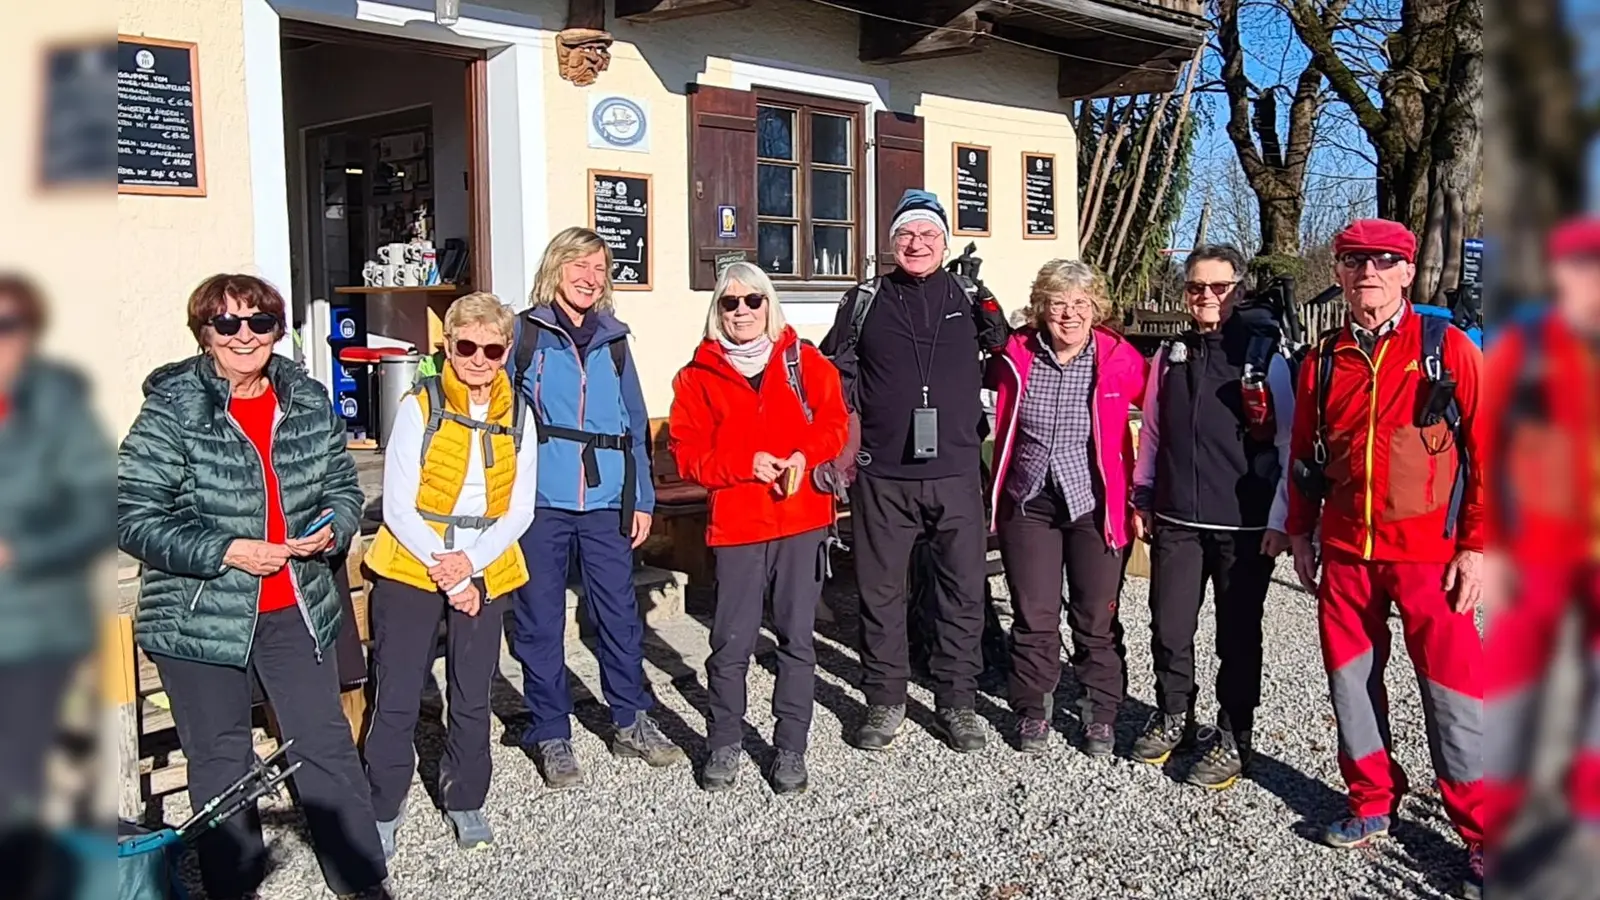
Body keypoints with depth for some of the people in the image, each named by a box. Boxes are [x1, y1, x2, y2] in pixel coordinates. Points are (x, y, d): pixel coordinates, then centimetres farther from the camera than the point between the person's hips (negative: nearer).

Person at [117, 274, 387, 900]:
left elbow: (342, 485, 13)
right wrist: (228, 552, -22)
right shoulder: (171, 411, -11)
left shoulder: (309, 402, 2)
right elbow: (133, 519, -14)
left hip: (295, 610, 4)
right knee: (221, 761, 13)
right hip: (199, 618, -3)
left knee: (327, 745, 11)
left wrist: (333, 529, -8)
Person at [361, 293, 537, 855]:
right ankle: (383, 811, 17)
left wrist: (472, 563, -13)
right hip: (410, 569, -2)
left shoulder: (517, 417, 2)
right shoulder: (419, 408, -8)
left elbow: (520, 508, 1)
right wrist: (445, 573, -13)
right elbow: (397, 505, -9)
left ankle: (465, 802, 27)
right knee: (396, 699, 1)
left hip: (484, 574, 3)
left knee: (472, 697, 10)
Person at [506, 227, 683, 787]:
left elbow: (635, 424, 14)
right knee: (540, 620, 5)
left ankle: (632, 722, 24)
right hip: (539, 501, -3)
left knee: (619, 612, 8)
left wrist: (642, 498, 11)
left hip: (606, 499, 3)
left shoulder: (612, 340, 12)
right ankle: (551, 734, 18)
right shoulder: (524, 333, 2)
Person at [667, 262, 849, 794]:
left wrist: (805, 457, -14)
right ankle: (725, 745, 20)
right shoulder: (699, 376, 5)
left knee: (797, 639, 6)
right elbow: (687, 455, 0)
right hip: (736, 525, -1)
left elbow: (835, 422, 4)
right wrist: (746, 465, -14)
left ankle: (791, 749, 18)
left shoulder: (804, 362, 8)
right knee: (731, 643, 1)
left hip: (803, 519, 1)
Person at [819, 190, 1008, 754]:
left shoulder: (969, 299, 6)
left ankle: (957, 702, 21)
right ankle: (884, 702, 22)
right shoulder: (865, 301, 5)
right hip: (882, 474, 0)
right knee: (880, 592, 8)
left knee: (963, 591, 6)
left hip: (956, 473, 0)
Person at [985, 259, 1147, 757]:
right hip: (1029, 502, 1)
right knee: (1033, 616, 6)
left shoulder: (1119, 359, -7)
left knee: (1097, 618, 7)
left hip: (1094, 504, -1)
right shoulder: (1015, 355, -3)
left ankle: (1101, 714, 25)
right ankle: (1033, 711, 23)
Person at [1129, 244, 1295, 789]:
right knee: (1169, 630, 7)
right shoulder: (1169, 357, 10)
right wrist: (1141, 500, 13)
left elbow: (1289, 444, -2)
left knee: (1238, 637, 6)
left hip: (1246, 525, -3)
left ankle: (1232, 738, 21)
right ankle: (1173, 718, 28)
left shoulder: (1265, 357, -2)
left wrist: (1280, 520, -7)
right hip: (1176, 520, 3)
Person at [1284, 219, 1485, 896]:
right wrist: (1300, 533, 12)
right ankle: (1371, 802, 29)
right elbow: (1303, 455, 15)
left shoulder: (1447, 349, -3)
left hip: (1428, 552, -4)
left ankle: (1481, 833, 14)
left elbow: (1485, 450, -5)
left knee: (1451, 686, 0)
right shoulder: (1323, 362, 7)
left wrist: (1477, 546, -9)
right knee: (1350, 675, 11)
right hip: (1345, 552, 4)